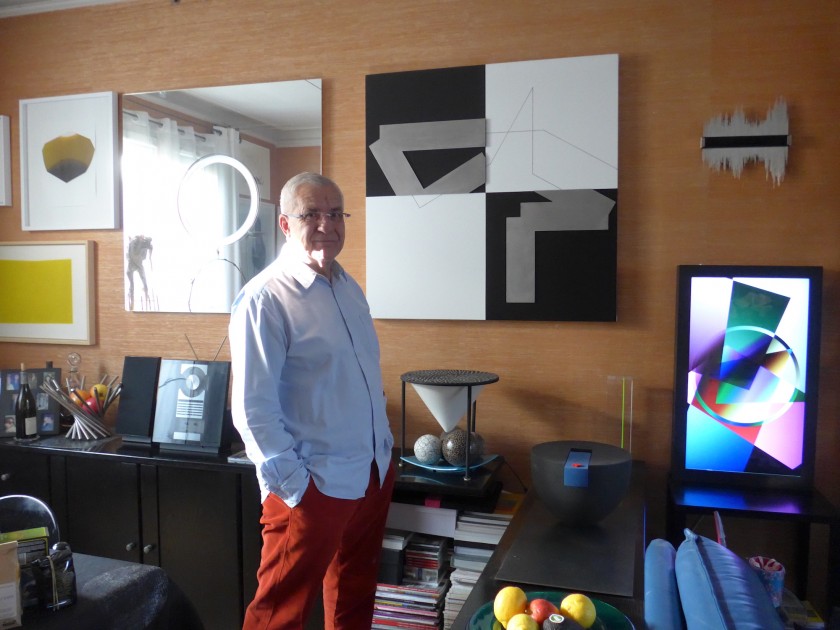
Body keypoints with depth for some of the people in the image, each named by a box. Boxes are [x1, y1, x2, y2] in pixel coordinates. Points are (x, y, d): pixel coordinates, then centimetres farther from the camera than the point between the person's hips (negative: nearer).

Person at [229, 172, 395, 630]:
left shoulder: (348, 286, 7)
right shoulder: (264, 299, -17)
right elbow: (253, 407, -18)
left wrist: (383, 446, 14)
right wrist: (292, 486, -17)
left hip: (374, 472, 7)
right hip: (315, 484, -7)